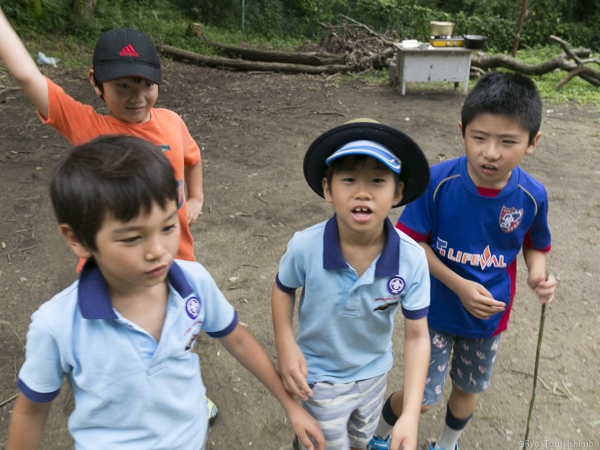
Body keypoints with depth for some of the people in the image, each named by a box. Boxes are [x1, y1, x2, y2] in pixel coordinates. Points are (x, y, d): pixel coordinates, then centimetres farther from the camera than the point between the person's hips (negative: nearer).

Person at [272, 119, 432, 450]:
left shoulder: (412, 259, -27)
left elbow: (417, 336, -18)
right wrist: (285, 344, -19)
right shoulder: (304, 247, -28)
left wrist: (410, 415, -25)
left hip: (374, 374, 3)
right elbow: (283, 288, -6)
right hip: (320, 379, -3)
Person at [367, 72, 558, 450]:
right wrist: (459, 285, -24)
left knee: (468, 389, 24)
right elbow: (412, 242, -17)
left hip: (489, 317, 3)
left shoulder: (532, 196, -18)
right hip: (437, 309, -2)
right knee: (423, 397, 7)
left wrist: (537, 273, -19)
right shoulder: (438, 180, -25)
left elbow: (536, 244, 2)